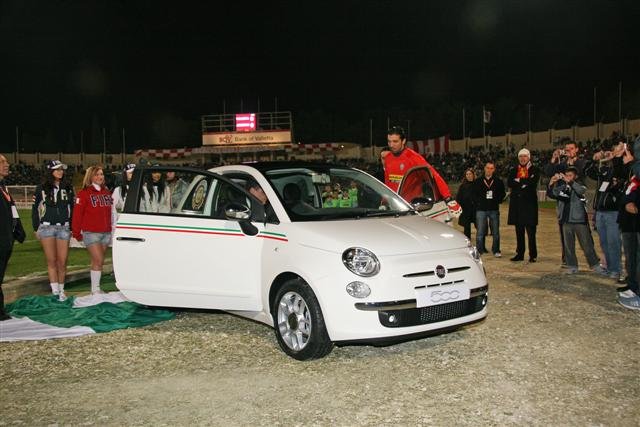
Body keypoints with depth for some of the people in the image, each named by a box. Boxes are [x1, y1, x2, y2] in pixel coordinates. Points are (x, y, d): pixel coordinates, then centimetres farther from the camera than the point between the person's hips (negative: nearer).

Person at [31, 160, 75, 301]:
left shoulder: (68, 188, 11)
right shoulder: (42, 188, 5)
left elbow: (72, 208, 15)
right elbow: (35, 209, 7)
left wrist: (72, 227, 11)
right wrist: (36, 228, 3)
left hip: (64, 227, 2)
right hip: (47, 226, -2)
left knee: (62, 261, -1)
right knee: (51, 260, -7)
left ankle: (61, 290, 9)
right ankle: (55, 289, -9)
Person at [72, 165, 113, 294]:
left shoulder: (107, 193, 13)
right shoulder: (84, 193, -4)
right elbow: (77, 214, -6)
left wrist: (111, 229, 14)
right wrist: (76, 232, -7)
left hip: (106, 233, 5)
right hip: (91, 233, -5)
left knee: (97, 261, 11)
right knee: (99, 260, -11)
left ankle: (96, 288, 17)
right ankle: (95, 289, -2)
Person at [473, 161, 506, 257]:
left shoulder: (499, 182, 9)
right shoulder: (478, 181, 7)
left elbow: (502, 194, 14)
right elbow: (474, 195, 8)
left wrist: (497, 201, 1)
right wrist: (479, 202, -2)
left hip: (494, 210, 1)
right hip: (481, 210, -1)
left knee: (496, 232, 4)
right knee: (480, 232, -3)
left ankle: (496, 250, 15)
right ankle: (479, 250, 4)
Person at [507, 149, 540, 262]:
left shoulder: (534, 170, 3)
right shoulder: (514, 170, 14)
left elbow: (533, 182, -15)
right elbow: (509, 183, -1)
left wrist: (518, 180, -6)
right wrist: (524, 183, -11)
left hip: (529, 203, -4)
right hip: (517, 202, 4)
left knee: (531, 231, -4)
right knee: (519, 231, 9)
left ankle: (533, 255, 2)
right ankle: (520, 254, 15)